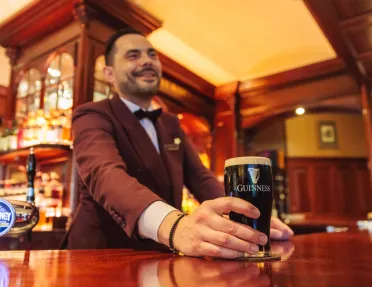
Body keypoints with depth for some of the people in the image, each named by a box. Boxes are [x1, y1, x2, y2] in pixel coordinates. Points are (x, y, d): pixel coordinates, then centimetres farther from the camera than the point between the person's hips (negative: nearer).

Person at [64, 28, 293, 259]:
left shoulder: (171, 123, 10)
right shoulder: (92, 117, -10)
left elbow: (200, 178, 1)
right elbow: (105, 174, -29)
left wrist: (247, 218, -18)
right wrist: (173, 225, -47)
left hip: (162, 256, 5)